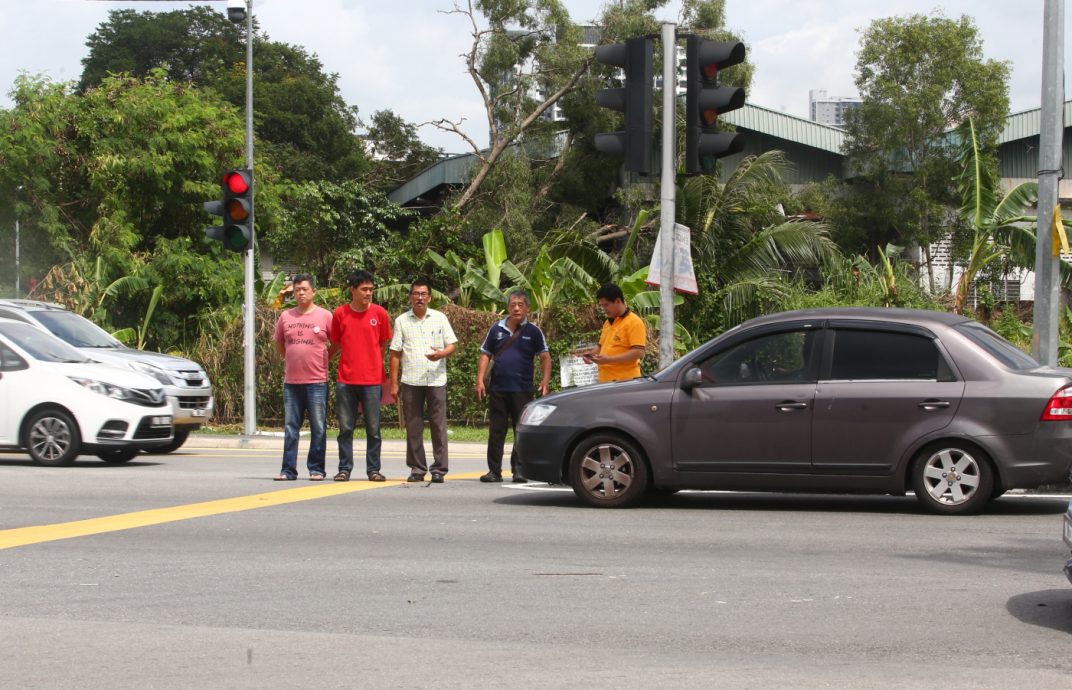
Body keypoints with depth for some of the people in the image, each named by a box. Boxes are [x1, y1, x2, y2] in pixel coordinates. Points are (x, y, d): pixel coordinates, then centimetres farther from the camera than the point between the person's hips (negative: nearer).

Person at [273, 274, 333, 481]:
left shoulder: (325, 316, -1)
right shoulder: (286, 316, 9)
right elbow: (278, 344, 22)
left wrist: (322, 361, 5)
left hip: (317, 381, -3)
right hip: (291, 381, 3)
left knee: (318, 428, 0)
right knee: (290, 428, 5)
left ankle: (316, 469, 7)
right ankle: (288, 470, 9)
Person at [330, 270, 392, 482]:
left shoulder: (379, 313, 2)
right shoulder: (340, 313, 3)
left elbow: (384, 345, 10)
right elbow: (335, 345, 14)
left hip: (372, 380, 0)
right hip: (345, 380, 0)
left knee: (373, 429, 4)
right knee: (345, 427, 4)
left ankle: (373, 469, 11)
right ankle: (344, 469, 11)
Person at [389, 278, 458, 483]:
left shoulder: (440, 318, 8)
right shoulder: (401, 321, 8)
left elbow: (451, 345, 7)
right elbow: (395, 353, 8)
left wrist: (441, 354, -16)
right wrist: (393, 383, 2)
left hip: (436, 380, -1)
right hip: (411, 381, 1)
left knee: (438, 426, -2)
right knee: (413, 427, 3)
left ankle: (439, 469, 3)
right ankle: (417, 469, 10)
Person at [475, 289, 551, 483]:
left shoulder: (533, 331, 2)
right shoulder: (497, 329, 8)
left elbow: (545, 358, 3)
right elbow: (485, 356, 11)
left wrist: (544, 382, -9)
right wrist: (480, 380, 1)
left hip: (522, 389, -2)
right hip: (497, 388, 2)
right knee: (496, 431, 4)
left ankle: (519, 470, 7)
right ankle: (494, 470, 9)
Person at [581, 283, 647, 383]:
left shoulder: (634, 322, -6)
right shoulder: (607, 323, 19)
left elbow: (638, 353, -15)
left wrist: (609, 359, -19)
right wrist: (592, 353, 8)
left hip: (624, 381, -7)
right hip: (605, 381, 7)